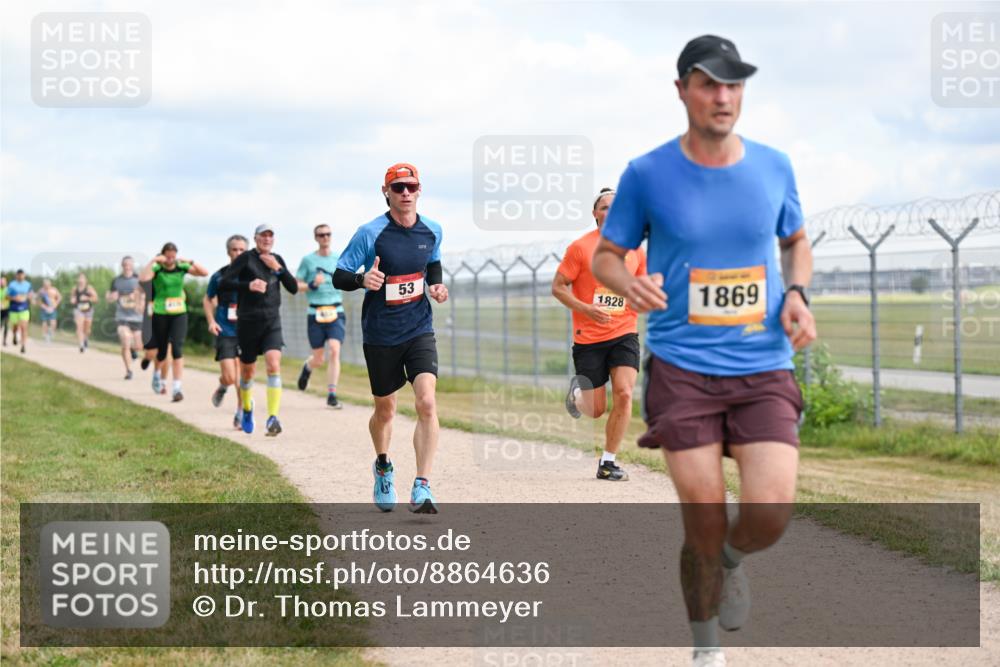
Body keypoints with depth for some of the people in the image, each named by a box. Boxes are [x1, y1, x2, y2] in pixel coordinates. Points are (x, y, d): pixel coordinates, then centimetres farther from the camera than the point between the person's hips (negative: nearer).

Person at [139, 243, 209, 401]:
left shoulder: (182, 267, 1)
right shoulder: (157, 269, -7)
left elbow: (204, 272, -5)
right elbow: (143, 278, -26)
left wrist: (190, 262, -17)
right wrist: (153, 261, -28)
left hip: (179, 314, 1)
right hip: (160, 315, -1)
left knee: (177, 348, -14)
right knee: (162, 350, 12)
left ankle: (177, 388, -17)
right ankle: (157, 374, 46)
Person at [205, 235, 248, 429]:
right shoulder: (219, 276, -1)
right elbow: (208, 299, 13)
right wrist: (211, 321, 0)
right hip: (225, 333, -1)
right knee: (230, 377, -10)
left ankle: (241, 413, 17)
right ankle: (222, 387, 27)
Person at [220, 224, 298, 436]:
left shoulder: (277, 260, 10)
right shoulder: (246, 258, -4)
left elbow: (293, 288, 5)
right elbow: (223, 283, -11)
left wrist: (278, 268, -8)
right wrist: (248, 285, -24)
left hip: (272, 322, 2)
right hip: (248, 321, -2)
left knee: (274, 365, -18)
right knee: (248, 371, 10)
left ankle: (273, 417, -23)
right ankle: (247, 408, 39)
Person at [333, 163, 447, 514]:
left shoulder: (432, 231, 1)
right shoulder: (370, 233, -11)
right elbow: (338, 276, -8)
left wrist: (436, 285, 1)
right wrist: (362, 279, -29)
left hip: (419, 330, 2)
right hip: (380, 336, -2)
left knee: (426, 402, -18)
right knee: (385, 409, 12)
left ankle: (422, 488, -16)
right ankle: (383, 467, 44)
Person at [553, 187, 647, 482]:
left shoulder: (635, 250, 7)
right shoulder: (580, 247, -5)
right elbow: (557, 287, -3)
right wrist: (586, 308, -17)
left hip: (624, 333, 2)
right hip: (588, 337, -2)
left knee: (624, 394, -17)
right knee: (596, 410, 0)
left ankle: (608, 462, -3)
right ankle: (577, 390, 38)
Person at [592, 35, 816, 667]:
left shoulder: (773, 166, 4)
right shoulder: (647, 174, -3)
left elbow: (797, 240, 21)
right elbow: (605, 255, 6)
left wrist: (798, 295, 1)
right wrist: (630, 284, -16)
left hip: (765, 369, 2)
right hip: (682, 370, -2)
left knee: (770, 515, -14)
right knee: (704, 526, -4)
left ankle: (733, 558, 24)